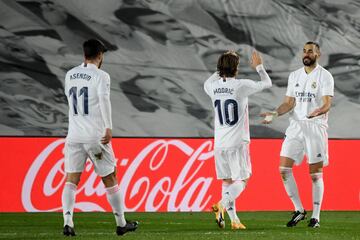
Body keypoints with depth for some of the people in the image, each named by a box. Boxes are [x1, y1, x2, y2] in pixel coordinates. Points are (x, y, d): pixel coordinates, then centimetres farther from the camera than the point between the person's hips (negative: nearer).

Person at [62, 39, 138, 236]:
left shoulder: (70, 75, 10)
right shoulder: (101, 76, -8)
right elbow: (104, 99, -23)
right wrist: (108, 127, -28)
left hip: (74, 136, 4)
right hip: (95, 136, -4)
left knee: (71, 180, 2)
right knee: (110, 180, 8)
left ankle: (67, 221, -16)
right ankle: (121, 223, 17)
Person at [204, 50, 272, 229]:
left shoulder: (213, 87, 0)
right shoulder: (241, 86, -11)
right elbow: (267, 83, 5)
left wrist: (222, 69, 34)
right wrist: (259, 67, 22)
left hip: (219, 144, 5)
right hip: (237, 142, -5)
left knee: (227, 181, 11)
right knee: (241, 181, 1)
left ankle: (234, 219, 8)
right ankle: (222, 205, -22)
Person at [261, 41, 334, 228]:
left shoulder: (325, 76, -3)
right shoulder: (294, 76, 14)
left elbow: (327, 103, -13)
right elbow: (289, 103, 11)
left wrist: (319, 111, -35)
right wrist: (275, 114, -6)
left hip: (316, 127, -5)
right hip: (296, 127, 5)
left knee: (315, 174, -2)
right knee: (284, 169, -4)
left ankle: (315, 216, 7)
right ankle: (299, 210, 10)